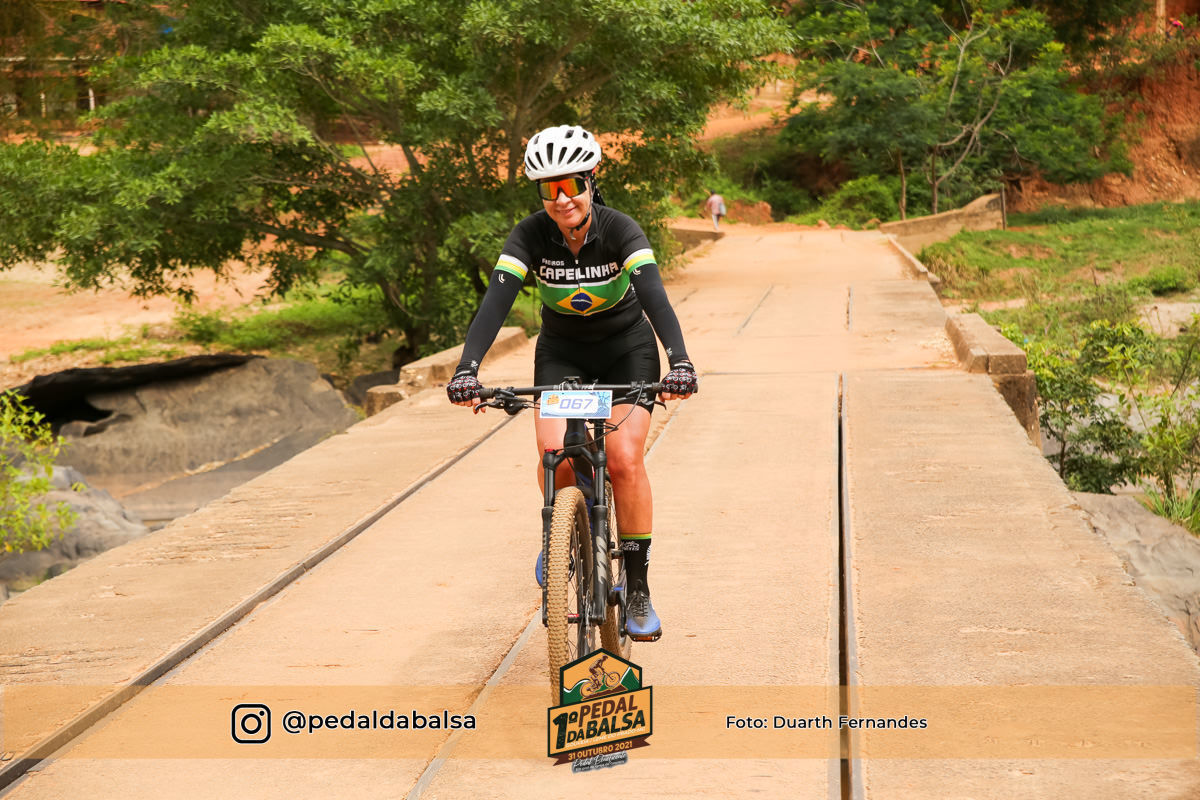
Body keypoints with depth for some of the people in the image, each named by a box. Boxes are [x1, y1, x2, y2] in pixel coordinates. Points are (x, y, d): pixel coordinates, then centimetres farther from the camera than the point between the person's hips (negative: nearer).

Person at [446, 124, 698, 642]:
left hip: (627, 350, -1)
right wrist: (467, 368, -46)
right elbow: (496, 301, -31)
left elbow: (654, 295, -37)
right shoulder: (531, 235, -21)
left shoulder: (620, 231, -25)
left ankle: (637, 587, -6)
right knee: (555, 457, -22)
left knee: (624, 458, -21)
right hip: (562, 351, 2)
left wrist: (679, 360, -54)